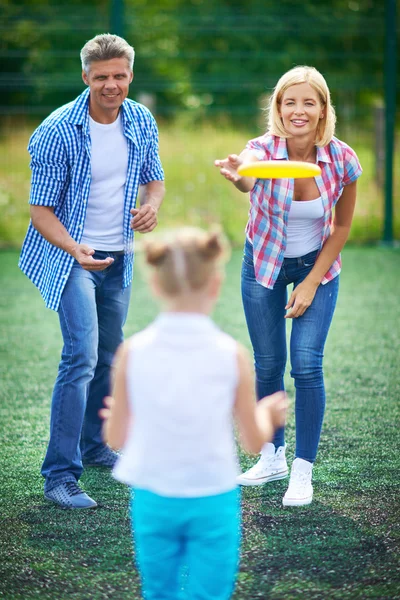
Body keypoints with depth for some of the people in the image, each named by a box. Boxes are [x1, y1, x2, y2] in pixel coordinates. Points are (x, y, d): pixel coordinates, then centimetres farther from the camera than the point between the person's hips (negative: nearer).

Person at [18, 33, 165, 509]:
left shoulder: (141, 122, -2)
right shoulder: (58, 131, -19)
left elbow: (154, 178, 13)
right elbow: (41, 210, -16)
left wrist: (152, 204, -12)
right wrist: (75, 249, -34)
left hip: (118, 259, 6)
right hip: (70, 256, -6)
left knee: (109, 357, 17)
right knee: (81, 357, -19)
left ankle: (92, 446, 37)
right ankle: (60, 475, -18)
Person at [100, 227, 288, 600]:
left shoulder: (132, 352, -9)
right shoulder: (231, 355, -11)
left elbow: (115, 439, -1)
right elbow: (254, 443, -2)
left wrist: (116, 413, 21)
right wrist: (269, 414, 19)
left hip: (152, 500, 2)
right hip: (213, 500, -2)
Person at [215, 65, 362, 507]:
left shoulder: (341, 158, -20)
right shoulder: (264, 148, -26)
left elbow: (342, 225, -6)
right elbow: (249, 179, -52)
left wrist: (312, 282, -10)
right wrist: (238, 176, -76)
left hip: (317, 266, 0)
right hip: (264, 264, 0)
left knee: (306, 363, -11)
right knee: (267, 365, 5)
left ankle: (303, 469, 1)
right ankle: (273, 455, 25)